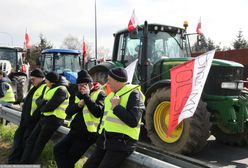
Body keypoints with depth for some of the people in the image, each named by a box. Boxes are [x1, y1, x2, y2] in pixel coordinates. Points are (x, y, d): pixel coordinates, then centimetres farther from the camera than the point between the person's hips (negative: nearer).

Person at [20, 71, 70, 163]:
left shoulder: (61, 90, -17)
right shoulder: (50, 89, 15)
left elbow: (50, 107, -21)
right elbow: (43, 103, 12)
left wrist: (41, 109, -3)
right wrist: (44, 104, -10)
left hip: (53, 119, -9)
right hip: (44, 117, 9)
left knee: (39, 144, 0)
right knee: (30, 140, 7)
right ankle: (23, 163, 13)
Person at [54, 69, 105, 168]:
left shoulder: (99, 94, -9)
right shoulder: (79, 94, 13)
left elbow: (98, 112, -25)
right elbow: (68, 111, 6)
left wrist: (87, 96, -22)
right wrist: (78, 105, -13)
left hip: (88, 133, -8)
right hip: (75, 131, 8)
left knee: (70, 158, -4)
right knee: (58, 149, 0)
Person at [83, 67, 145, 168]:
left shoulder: (133, 93, -11)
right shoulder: (112, 94, 16)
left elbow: (133, 121, -23)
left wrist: (116, 106, -19)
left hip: (121, 142, -9)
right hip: (104, 141, 9)